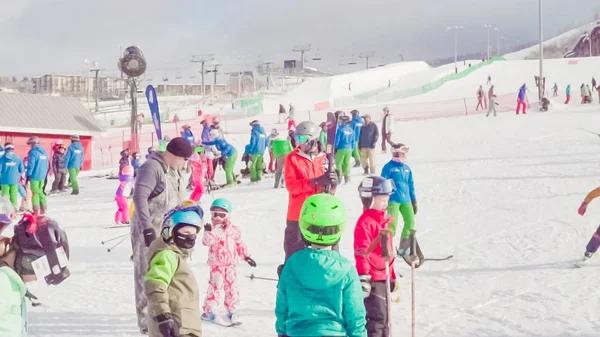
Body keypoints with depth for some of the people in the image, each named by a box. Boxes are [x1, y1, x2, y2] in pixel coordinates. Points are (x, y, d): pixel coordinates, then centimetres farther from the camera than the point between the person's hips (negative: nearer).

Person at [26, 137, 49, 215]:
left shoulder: (33, 152, -13)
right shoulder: (44, 152, 10)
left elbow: (31, 165, -15)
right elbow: (46, 165, 13)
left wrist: (28, 175, -8)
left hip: (34, 176, -7)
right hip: (42, 176, 7)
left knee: (35, 192, 0)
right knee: (40, 192, 17)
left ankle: (36, 210, 0)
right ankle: (43, 208, 14)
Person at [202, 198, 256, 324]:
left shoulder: (233, 230, 4)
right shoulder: (212, 229, -6)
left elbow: (239, 244, 13)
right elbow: (207, 242, -20)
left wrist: (246, 256, 11)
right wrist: (208, 232, -36)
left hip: (230, 264, 4)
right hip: (216, 265, -4)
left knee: (232, 287, 6)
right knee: (215, 286, -7)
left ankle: (232, 311, 17)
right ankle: (209, 310, 2)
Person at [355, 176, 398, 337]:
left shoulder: (383, 221, 15)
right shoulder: (365, 222, -15)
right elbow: (361, 252, -21)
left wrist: (392, 276, 26)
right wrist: (363, 278, -24)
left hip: (384, 277, 10)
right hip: (372, 279, -10)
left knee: (384, 316, 16)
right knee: (377, 317, -10)